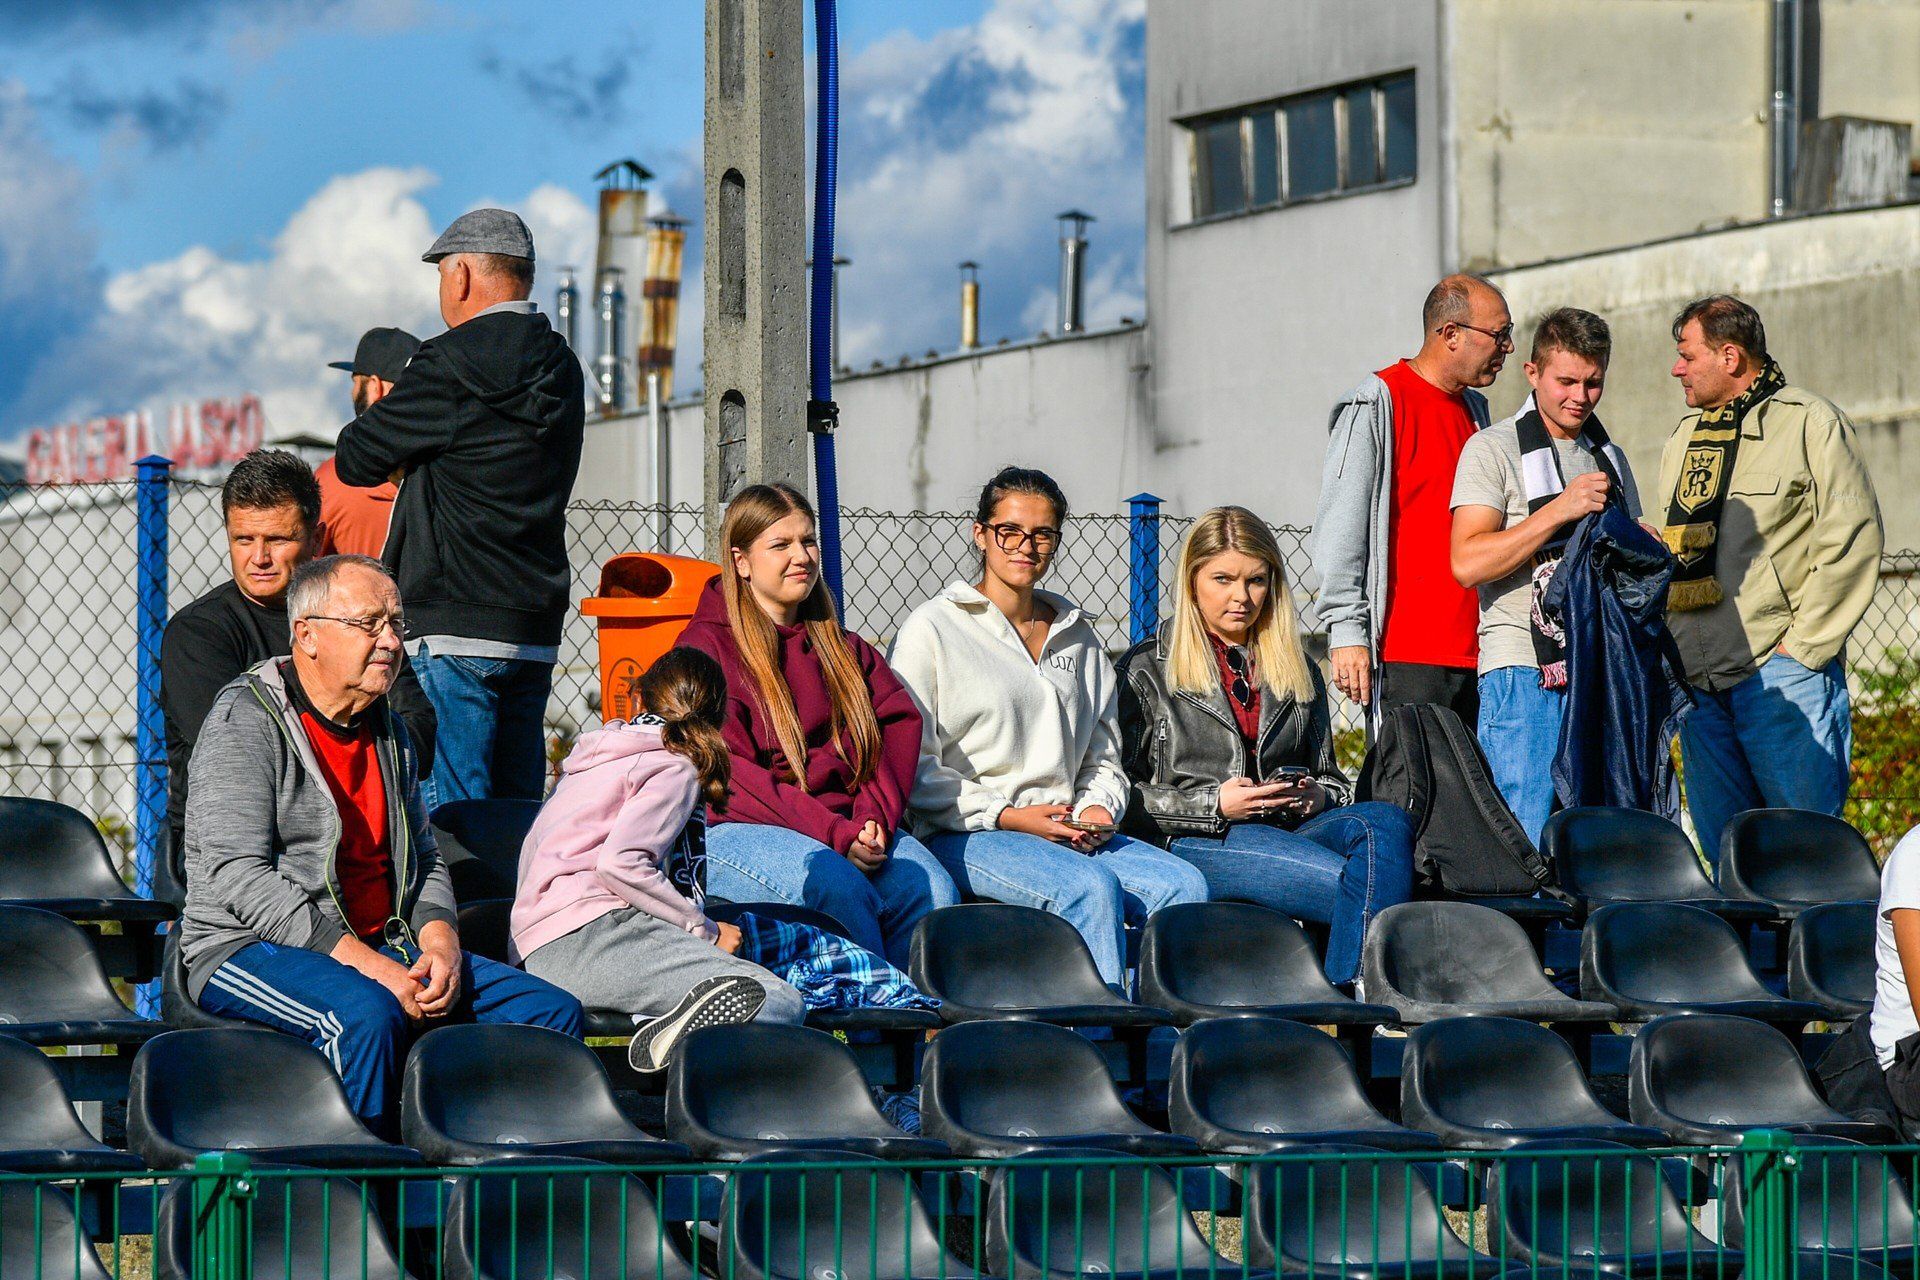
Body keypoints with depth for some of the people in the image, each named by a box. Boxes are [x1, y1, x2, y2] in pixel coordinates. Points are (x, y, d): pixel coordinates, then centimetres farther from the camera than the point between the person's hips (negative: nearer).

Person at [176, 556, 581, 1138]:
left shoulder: (388, 731, 17)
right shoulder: (245, 719, -8)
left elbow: (423, 859, 23)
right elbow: (239, 878, -18)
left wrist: (439, 940, -2)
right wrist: (365, 963, -24)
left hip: (382, 947, 8)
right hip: (249, 948, -7)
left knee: (553, 1011, -8)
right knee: (368, 1014, -39)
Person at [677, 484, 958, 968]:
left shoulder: (840, 647, 24)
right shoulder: (707, 646, 2)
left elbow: (899, 721, 13)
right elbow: (725, 770, -8)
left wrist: (875, 814, -8)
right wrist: (832, 834, -17)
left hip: (847, 825, 5)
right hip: (737, 834, -5)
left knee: (931, 887, -24)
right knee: (835, 887, -35)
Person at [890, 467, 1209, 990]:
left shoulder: (1079, 639, 22)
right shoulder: (932, 629, 4)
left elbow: (1104, 758, 23)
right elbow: (912, 765, -4)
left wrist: (1097, 809, -1)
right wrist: (1006, 815, -13)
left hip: (1068, 831, 5)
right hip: (965, 833, -5)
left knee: (1184, 884, -22)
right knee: (1092, 887, -34)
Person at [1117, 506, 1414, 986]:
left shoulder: (1298, 672, 26)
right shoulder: (1147, 670, 11)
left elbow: (1330, 776, 30)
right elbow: (1124, 793, 2)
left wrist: (1317, 796, 5)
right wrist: (1214, 805, -10)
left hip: (1290, 833, 5)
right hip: (1195, 847, -5)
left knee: (1383, 819, -32)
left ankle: (1351, 997, -44)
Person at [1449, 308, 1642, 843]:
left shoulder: (1610, 459, 21)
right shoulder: (1494, 449, 0)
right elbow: (1468, 562, -12)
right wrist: (1560, 509, -16)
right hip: (1525, 675, -6)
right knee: (1527, 844, -11)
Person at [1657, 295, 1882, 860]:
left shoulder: (1812, 425, -2)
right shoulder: (1684, 438, 20)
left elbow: (1852, 541, -8)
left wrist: (1803, 645, -11)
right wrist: (1666, 646, 13)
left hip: (1780, 672, -7)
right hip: (1698, 680, 7)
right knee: (1722, 851, 6)